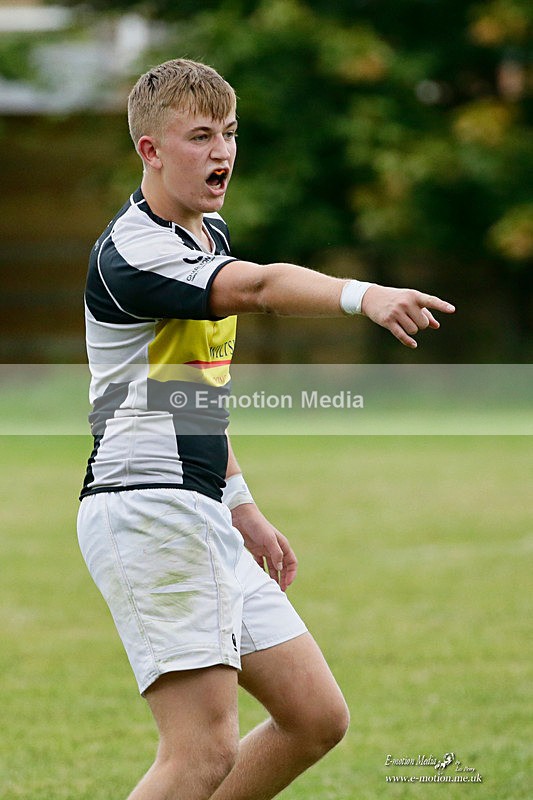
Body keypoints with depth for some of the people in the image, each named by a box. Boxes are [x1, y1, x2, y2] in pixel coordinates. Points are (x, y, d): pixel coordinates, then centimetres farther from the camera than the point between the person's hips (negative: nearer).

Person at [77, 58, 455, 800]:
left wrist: (239, 505, 24)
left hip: (202, 521, 10)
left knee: (317, 718, 9)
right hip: (145, 510, -10)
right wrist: (364, 295, -52)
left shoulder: (208, 232, 15)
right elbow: (258, 288, -37)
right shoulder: (132, 254, -17)